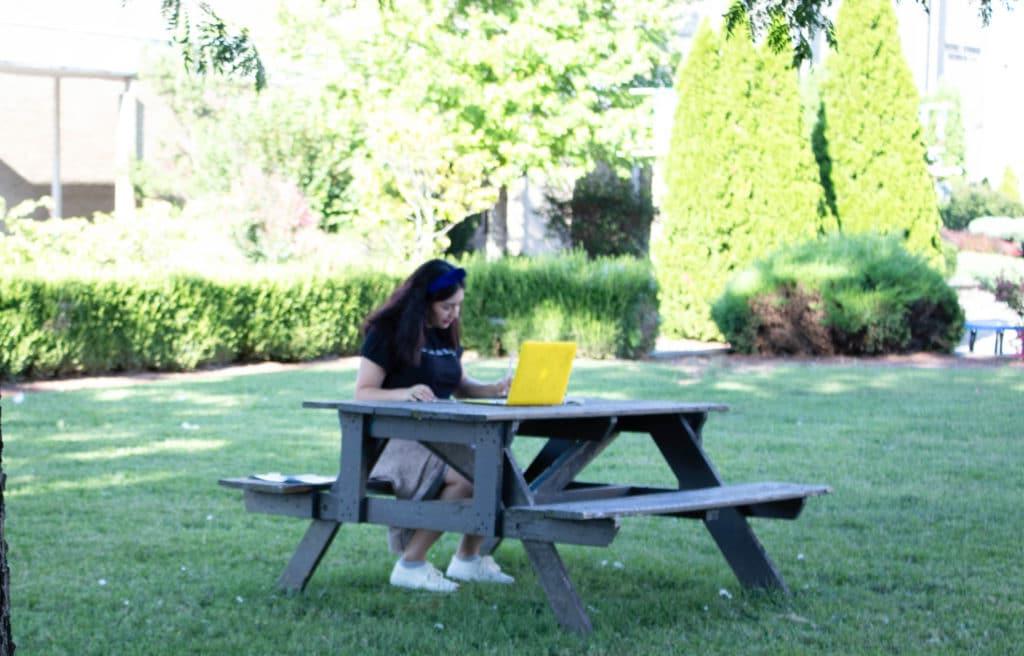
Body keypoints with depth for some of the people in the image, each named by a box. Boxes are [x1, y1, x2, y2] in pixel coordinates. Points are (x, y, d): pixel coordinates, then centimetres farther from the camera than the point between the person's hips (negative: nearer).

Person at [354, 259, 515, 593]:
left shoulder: (445, 334, 17)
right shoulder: (387, 333, -6)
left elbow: (461, 385, 23)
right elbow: (363, 393, -11)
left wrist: (495, 389, 2)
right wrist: (403, 393, -30)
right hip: (394, 439, -8)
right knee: (467, 475, -31)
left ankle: (468, 558, 3)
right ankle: (411, 564, -19)